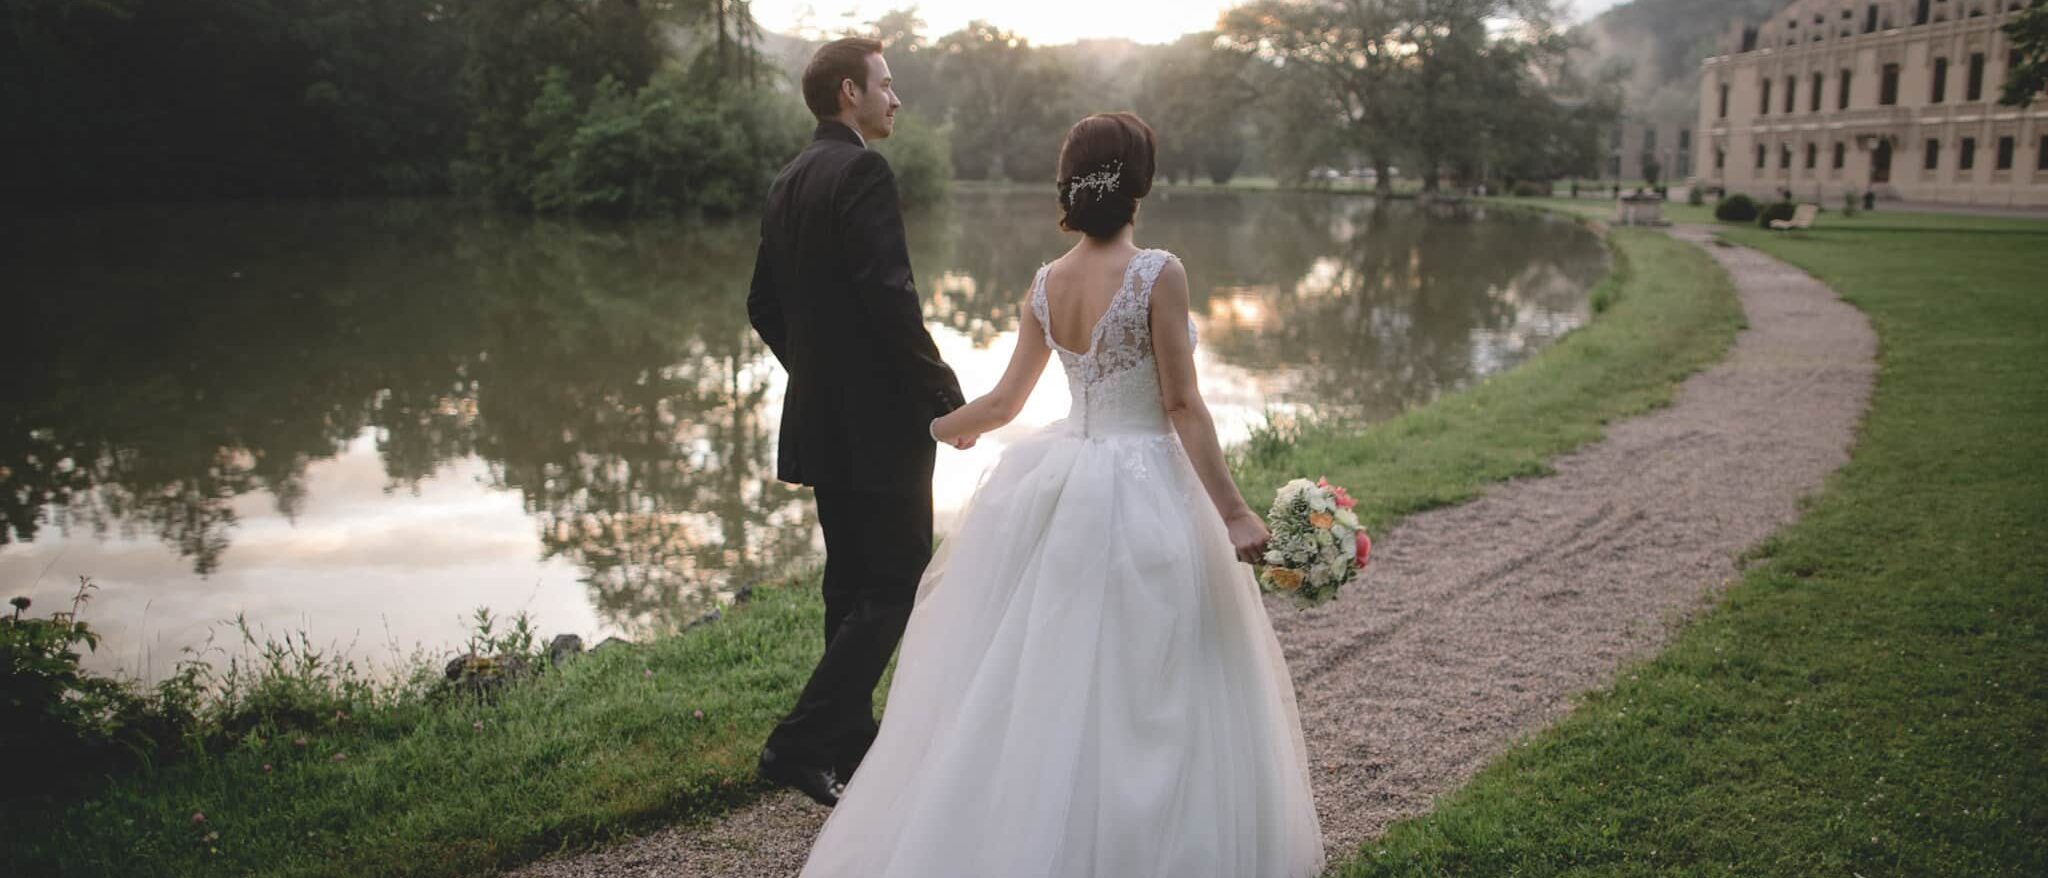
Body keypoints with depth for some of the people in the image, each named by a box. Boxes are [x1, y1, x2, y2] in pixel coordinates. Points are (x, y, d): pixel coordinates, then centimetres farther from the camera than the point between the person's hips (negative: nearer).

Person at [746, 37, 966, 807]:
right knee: (897, 585, -2)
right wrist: (945, 393, -14)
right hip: (879, 422, -9)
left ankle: (850, 740, 26)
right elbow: (889, 295, -22)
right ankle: (799, 743, -5)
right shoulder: (863, 172, -14)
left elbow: (763, 306, 17)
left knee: (852, 585, 17)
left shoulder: (788, 183, 13)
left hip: (819, 419, 9)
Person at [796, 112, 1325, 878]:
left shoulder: (1045, 285, 3)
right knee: (1141, 696, 6)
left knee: (1041, 682, 16)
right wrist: (1233, 511, -11)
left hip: (1061, 484, 6)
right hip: (1141, 494, -6)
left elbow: (1003, 401, 10)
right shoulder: (1159, 274, -13)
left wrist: (928, 428, 29)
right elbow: (1183, 406, -15)